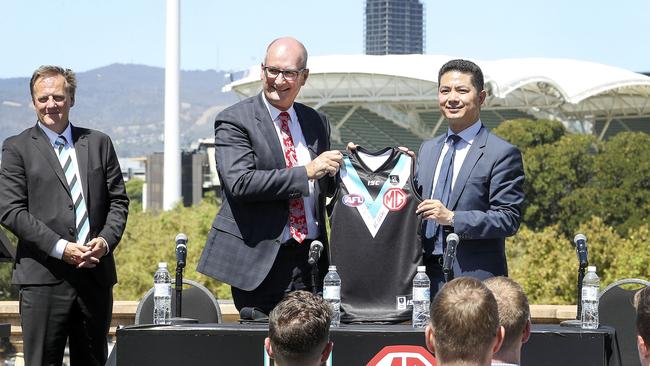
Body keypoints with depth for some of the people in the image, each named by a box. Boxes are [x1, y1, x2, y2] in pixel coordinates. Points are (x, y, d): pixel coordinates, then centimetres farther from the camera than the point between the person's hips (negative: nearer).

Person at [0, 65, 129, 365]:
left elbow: (118, 201, 13)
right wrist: (61, 248, -14)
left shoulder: (99, 143, 14)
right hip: (43, 276, -4)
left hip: (96, 274, 4)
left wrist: (105, 240, -7)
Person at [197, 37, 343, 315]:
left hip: (310, 259, 5)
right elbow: (240, 183, -18)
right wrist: (306, 172, -18)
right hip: (259, 260, -5)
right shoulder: (234, 121, -4)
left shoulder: (316, 122, 15)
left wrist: (338, 169, 1)